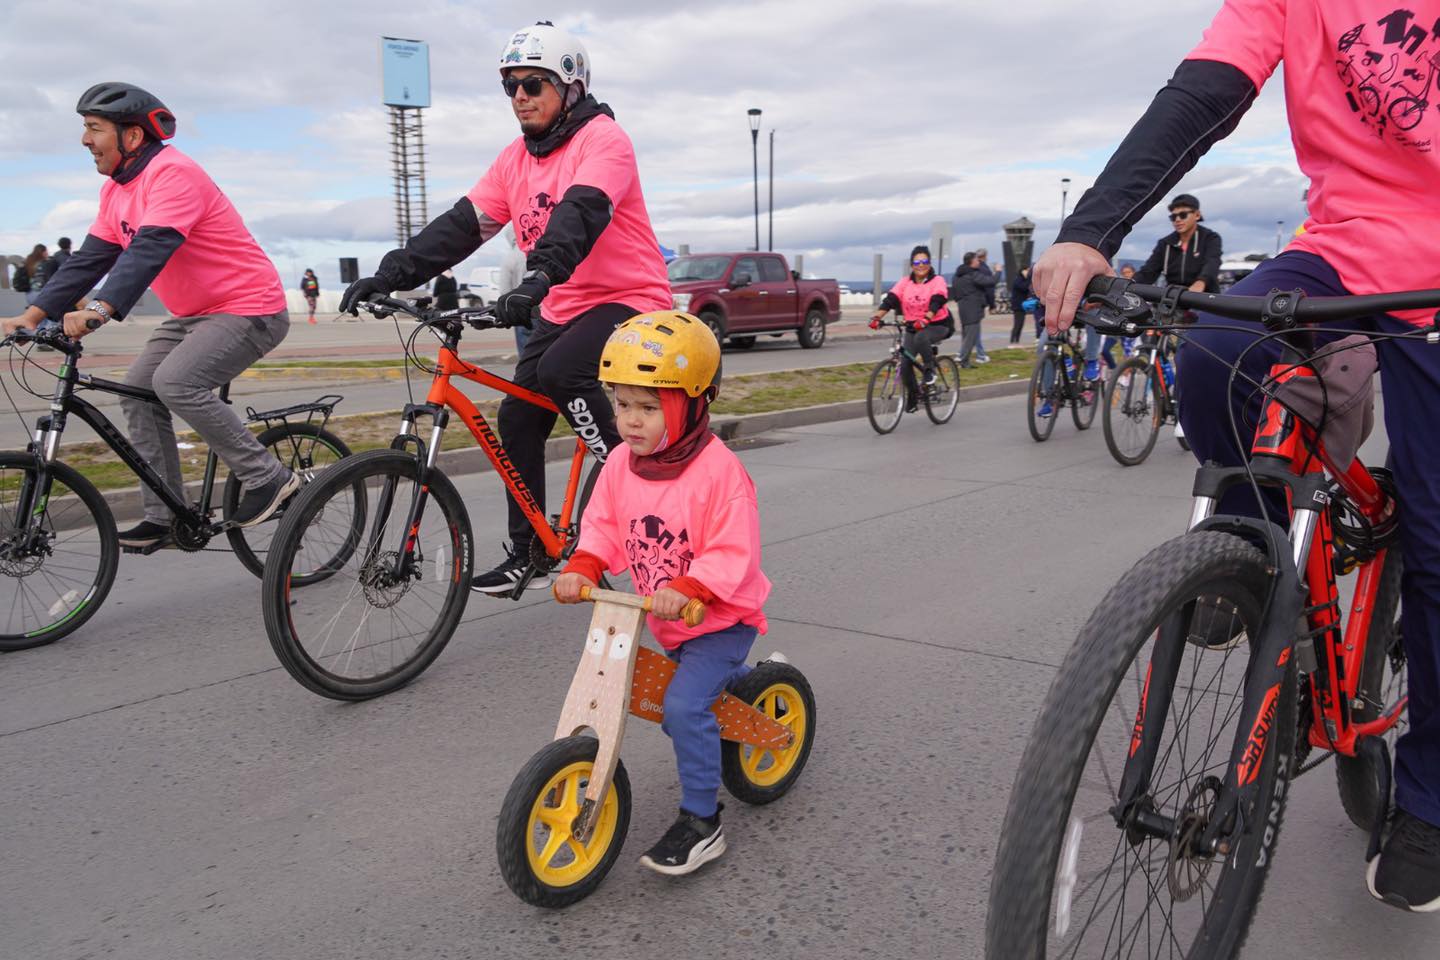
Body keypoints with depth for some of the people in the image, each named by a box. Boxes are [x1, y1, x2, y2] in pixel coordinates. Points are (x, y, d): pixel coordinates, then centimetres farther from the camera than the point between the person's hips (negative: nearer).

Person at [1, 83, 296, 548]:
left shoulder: (172, 173, -19)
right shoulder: (116, 188, 10)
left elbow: (150, 249, -32)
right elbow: (90, 258, 8)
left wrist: (99, 310, -43)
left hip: (248, 307, -9)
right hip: (194, 313, 10)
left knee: (174, 382, -26)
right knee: (137, 390, 2)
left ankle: (268, 477, -14)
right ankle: (164, 516, 9)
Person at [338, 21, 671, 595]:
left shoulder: (602, 137, -13)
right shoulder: (515, 159, 8)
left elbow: (581, 213, -31)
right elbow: (462, 225, 1)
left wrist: (538, 278, -48)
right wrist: (390, 276, -12)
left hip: (628, 298, -7)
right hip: (562, 308, 7)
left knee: (561, 372, -33)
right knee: (518, 419, 1)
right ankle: (528, 552, 13)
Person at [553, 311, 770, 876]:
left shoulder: (718, 470, -26)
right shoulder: (621, 464, -7)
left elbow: (733, 554, -27)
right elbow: (603, 527, 0)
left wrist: (686, 587, -41)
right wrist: (582, 570, -18)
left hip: (722, 616, -7)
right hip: (665, 619, 8)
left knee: (684, 705, -23)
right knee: (700, 682, 29)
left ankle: (701, 823, -7)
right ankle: (741, 680, 63)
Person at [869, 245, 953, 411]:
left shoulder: (937, 282, -8)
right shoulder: (905, 282, 1)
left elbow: (937, 302, -24)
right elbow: (890, 299, -11)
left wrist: (926, 318, -44)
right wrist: (876, 316, -28)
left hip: (938, 325, -4)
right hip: (913, 327, 4)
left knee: (921, 338, -37)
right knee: (905, 363, -8)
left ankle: (930, 369, -15)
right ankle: (913, 396, 13)